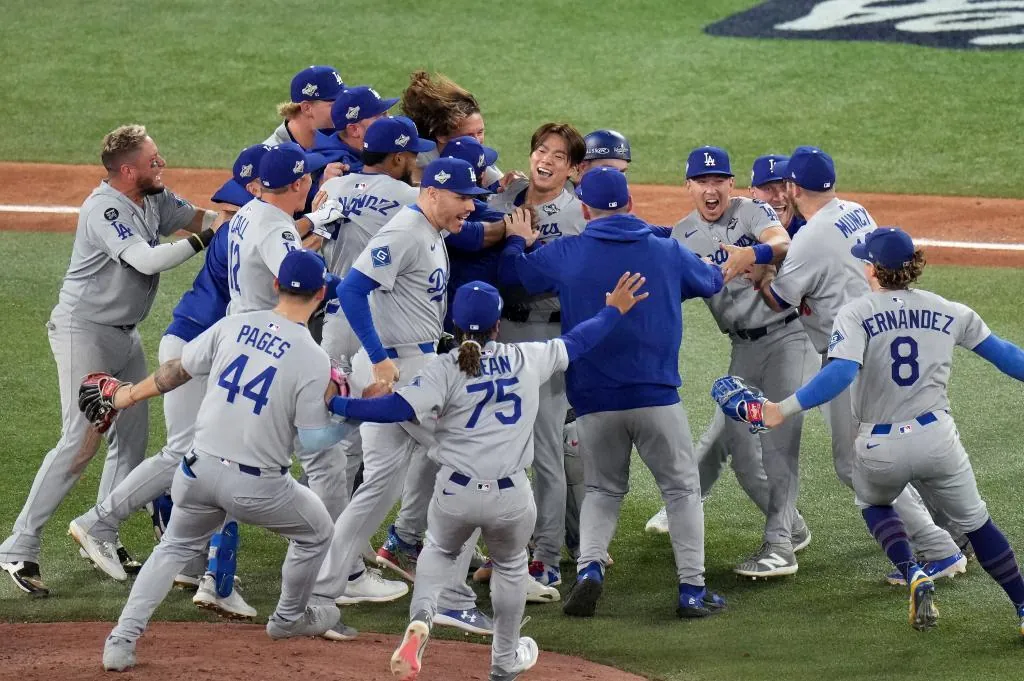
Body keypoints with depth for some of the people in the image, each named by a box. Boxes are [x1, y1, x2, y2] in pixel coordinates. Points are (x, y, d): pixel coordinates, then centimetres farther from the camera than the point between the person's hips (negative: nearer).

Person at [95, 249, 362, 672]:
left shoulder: (233, 326, -1)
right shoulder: (312, 359, -13)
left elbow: (178, 370, 9)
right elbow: (313, 439, -12)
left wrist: (128, 396, 24)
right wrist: (351, 421, 5)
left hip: (199, 470, 4)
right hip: (257, 486, -4)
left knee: (176, 547, 25)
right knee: (316, 532, 25)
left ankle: (123, 639, 10)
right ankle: (290, 618, 43)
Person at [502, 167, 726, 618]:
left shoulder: (565, 255, -1)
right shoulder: (668, 253, 2)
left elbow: (516, 272, 14)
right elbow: (713, 281, 22)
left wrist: (514, 239, 33)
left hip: (594, 401, 1)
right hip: (656, 397, -1)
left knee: (603, 489, 18)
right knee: (682, 488, 12)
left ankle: (589, 566, -7)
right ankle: (692, 588, 5)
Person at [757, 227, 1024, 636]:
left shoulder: (856, 314, -7)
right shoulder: (950, 313, 5)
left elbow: (841, 373, -22)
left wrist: (785, 409, -24)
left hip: (880, 449, -2)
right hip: (937, 439, 2)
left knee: (874, 503, 30)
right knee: (975, 522, 20)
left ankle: (913, 574, 5)